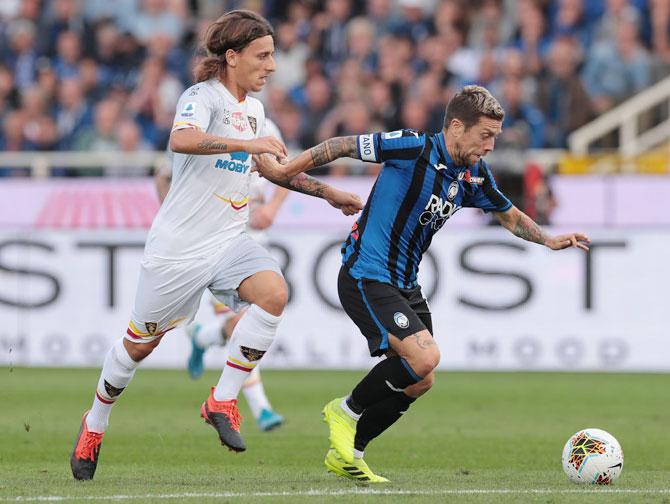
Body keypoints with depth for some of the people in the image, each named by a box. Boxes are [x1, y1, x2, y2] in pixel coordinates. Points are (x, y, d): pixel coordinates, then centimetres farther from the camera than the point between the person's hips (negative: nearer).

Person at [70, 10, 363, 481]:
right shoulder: (202, 96, -13)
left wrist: (328, 193, 26)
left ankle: (223, 402, -14)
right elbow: (182, 140, -36)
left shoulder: (254, 108, 11)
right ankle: (95, 424, 33)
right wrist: (247, 143, -40)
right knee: (140, 343, 7)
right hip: (179, 244, -6)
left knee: (274, 292, -24)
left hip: (230, 241, 6)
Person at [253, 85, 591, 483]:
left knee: (421, 380, 8)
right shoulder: (415, 148, -19)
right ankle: (346, 411, -2)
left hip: (405, 285, 9)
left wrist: (549, 240, 6)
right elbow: (343, 146, -12)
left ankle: (347, 455, 20)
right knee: (424, 356, -23)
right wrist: (284, 172, -8)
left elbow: (510, 215, 22)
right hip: (366, 277, -9)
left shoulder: (475, 175, 5)